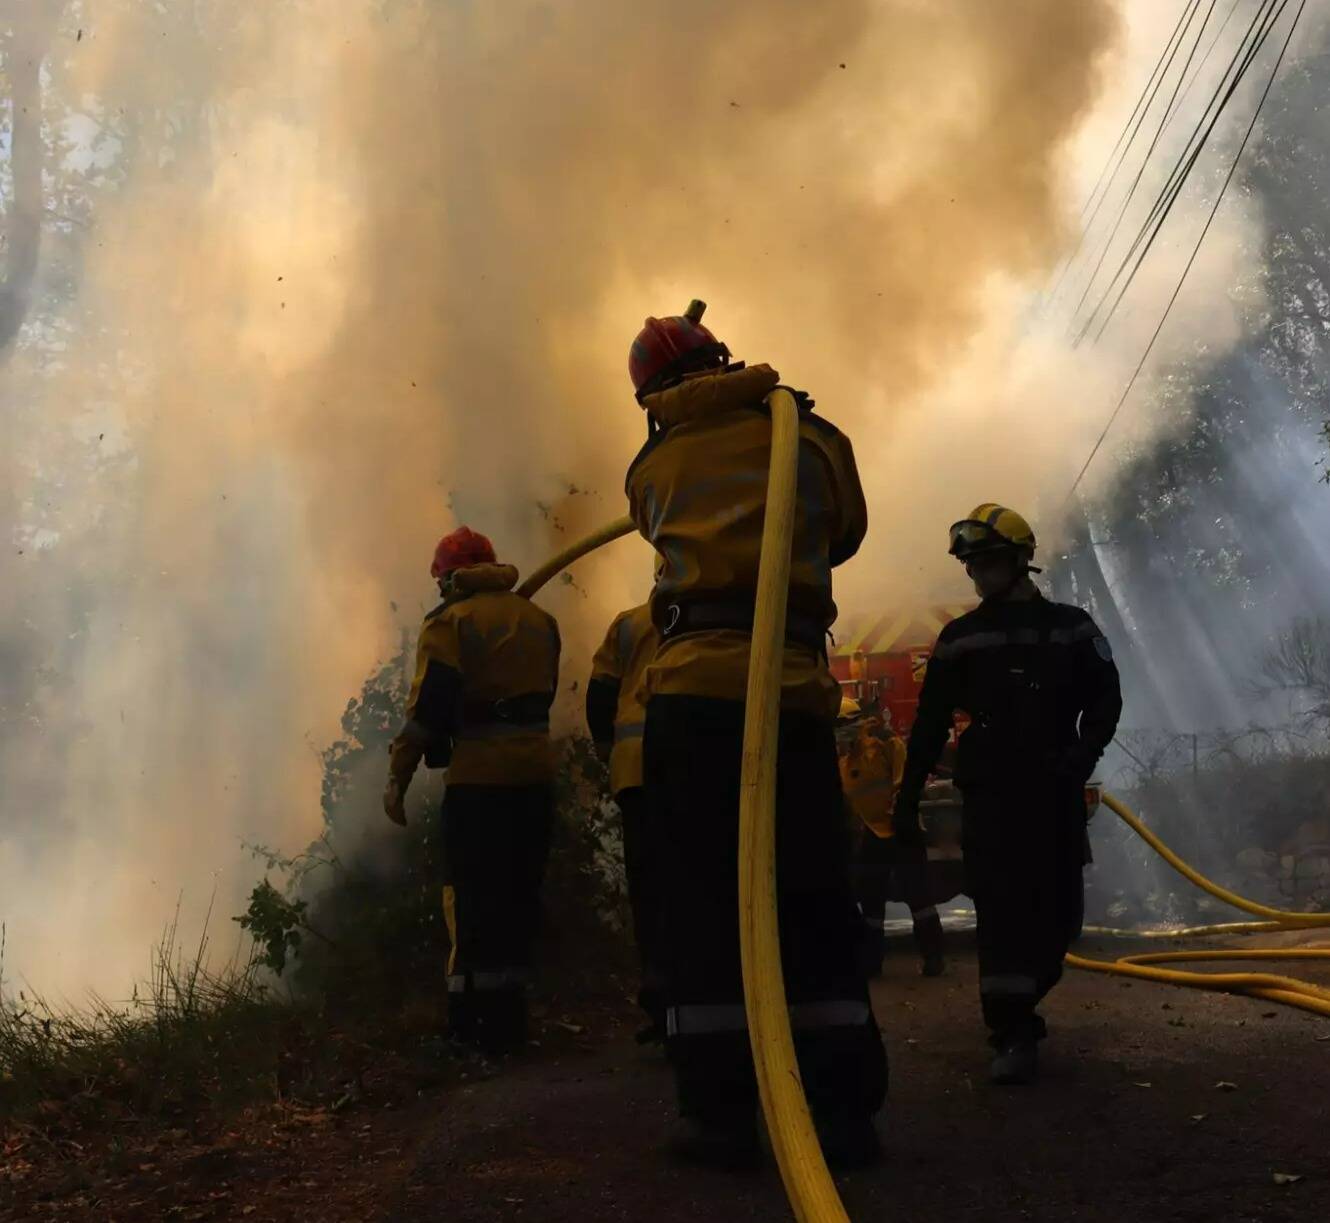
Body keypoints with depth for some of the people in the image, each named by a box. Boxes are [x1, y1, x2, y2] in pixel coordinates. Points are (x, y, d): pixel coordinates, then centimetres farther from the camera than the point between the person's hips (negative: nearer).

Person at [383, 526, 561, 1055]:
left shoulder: (450, 620, -4)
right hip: (535, 770, 6)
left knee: (473, 898, -1)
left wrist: (398, 776, -7)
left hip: (479, 775, -6)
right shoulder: (538, 618, 14)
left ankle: (475, 1022, 0)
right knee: (518, 894, 13)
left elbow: (428, 704, -11)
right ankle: (508, 1016, 20)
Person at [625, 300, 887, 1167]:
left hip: (692, 687, 0)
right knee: (816, 903, 7)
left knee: (703, 902, 3)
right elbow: (846, 533, 25)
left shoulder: (650, 467, 15)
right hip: (792, 690, 0)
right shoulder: (808, 435, 12)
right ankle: (844, 1109, 8)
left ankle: (722, 1112, 4)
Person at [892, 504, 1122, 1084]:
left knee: (1058, 908, 4)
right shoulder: (959, 638, 10)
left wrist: (1082, 755, -15)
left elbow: (1104, 699, 4)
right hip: (988, 791, -1)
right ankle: (1013, 1034, -9)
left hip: (1055, 791, 1)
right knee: (1000, 905, -11)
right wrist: (907, 799, 4)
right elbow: (929, 725, 9)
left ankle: (1016, 1005, 27)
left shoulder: (1071, 627, 9)